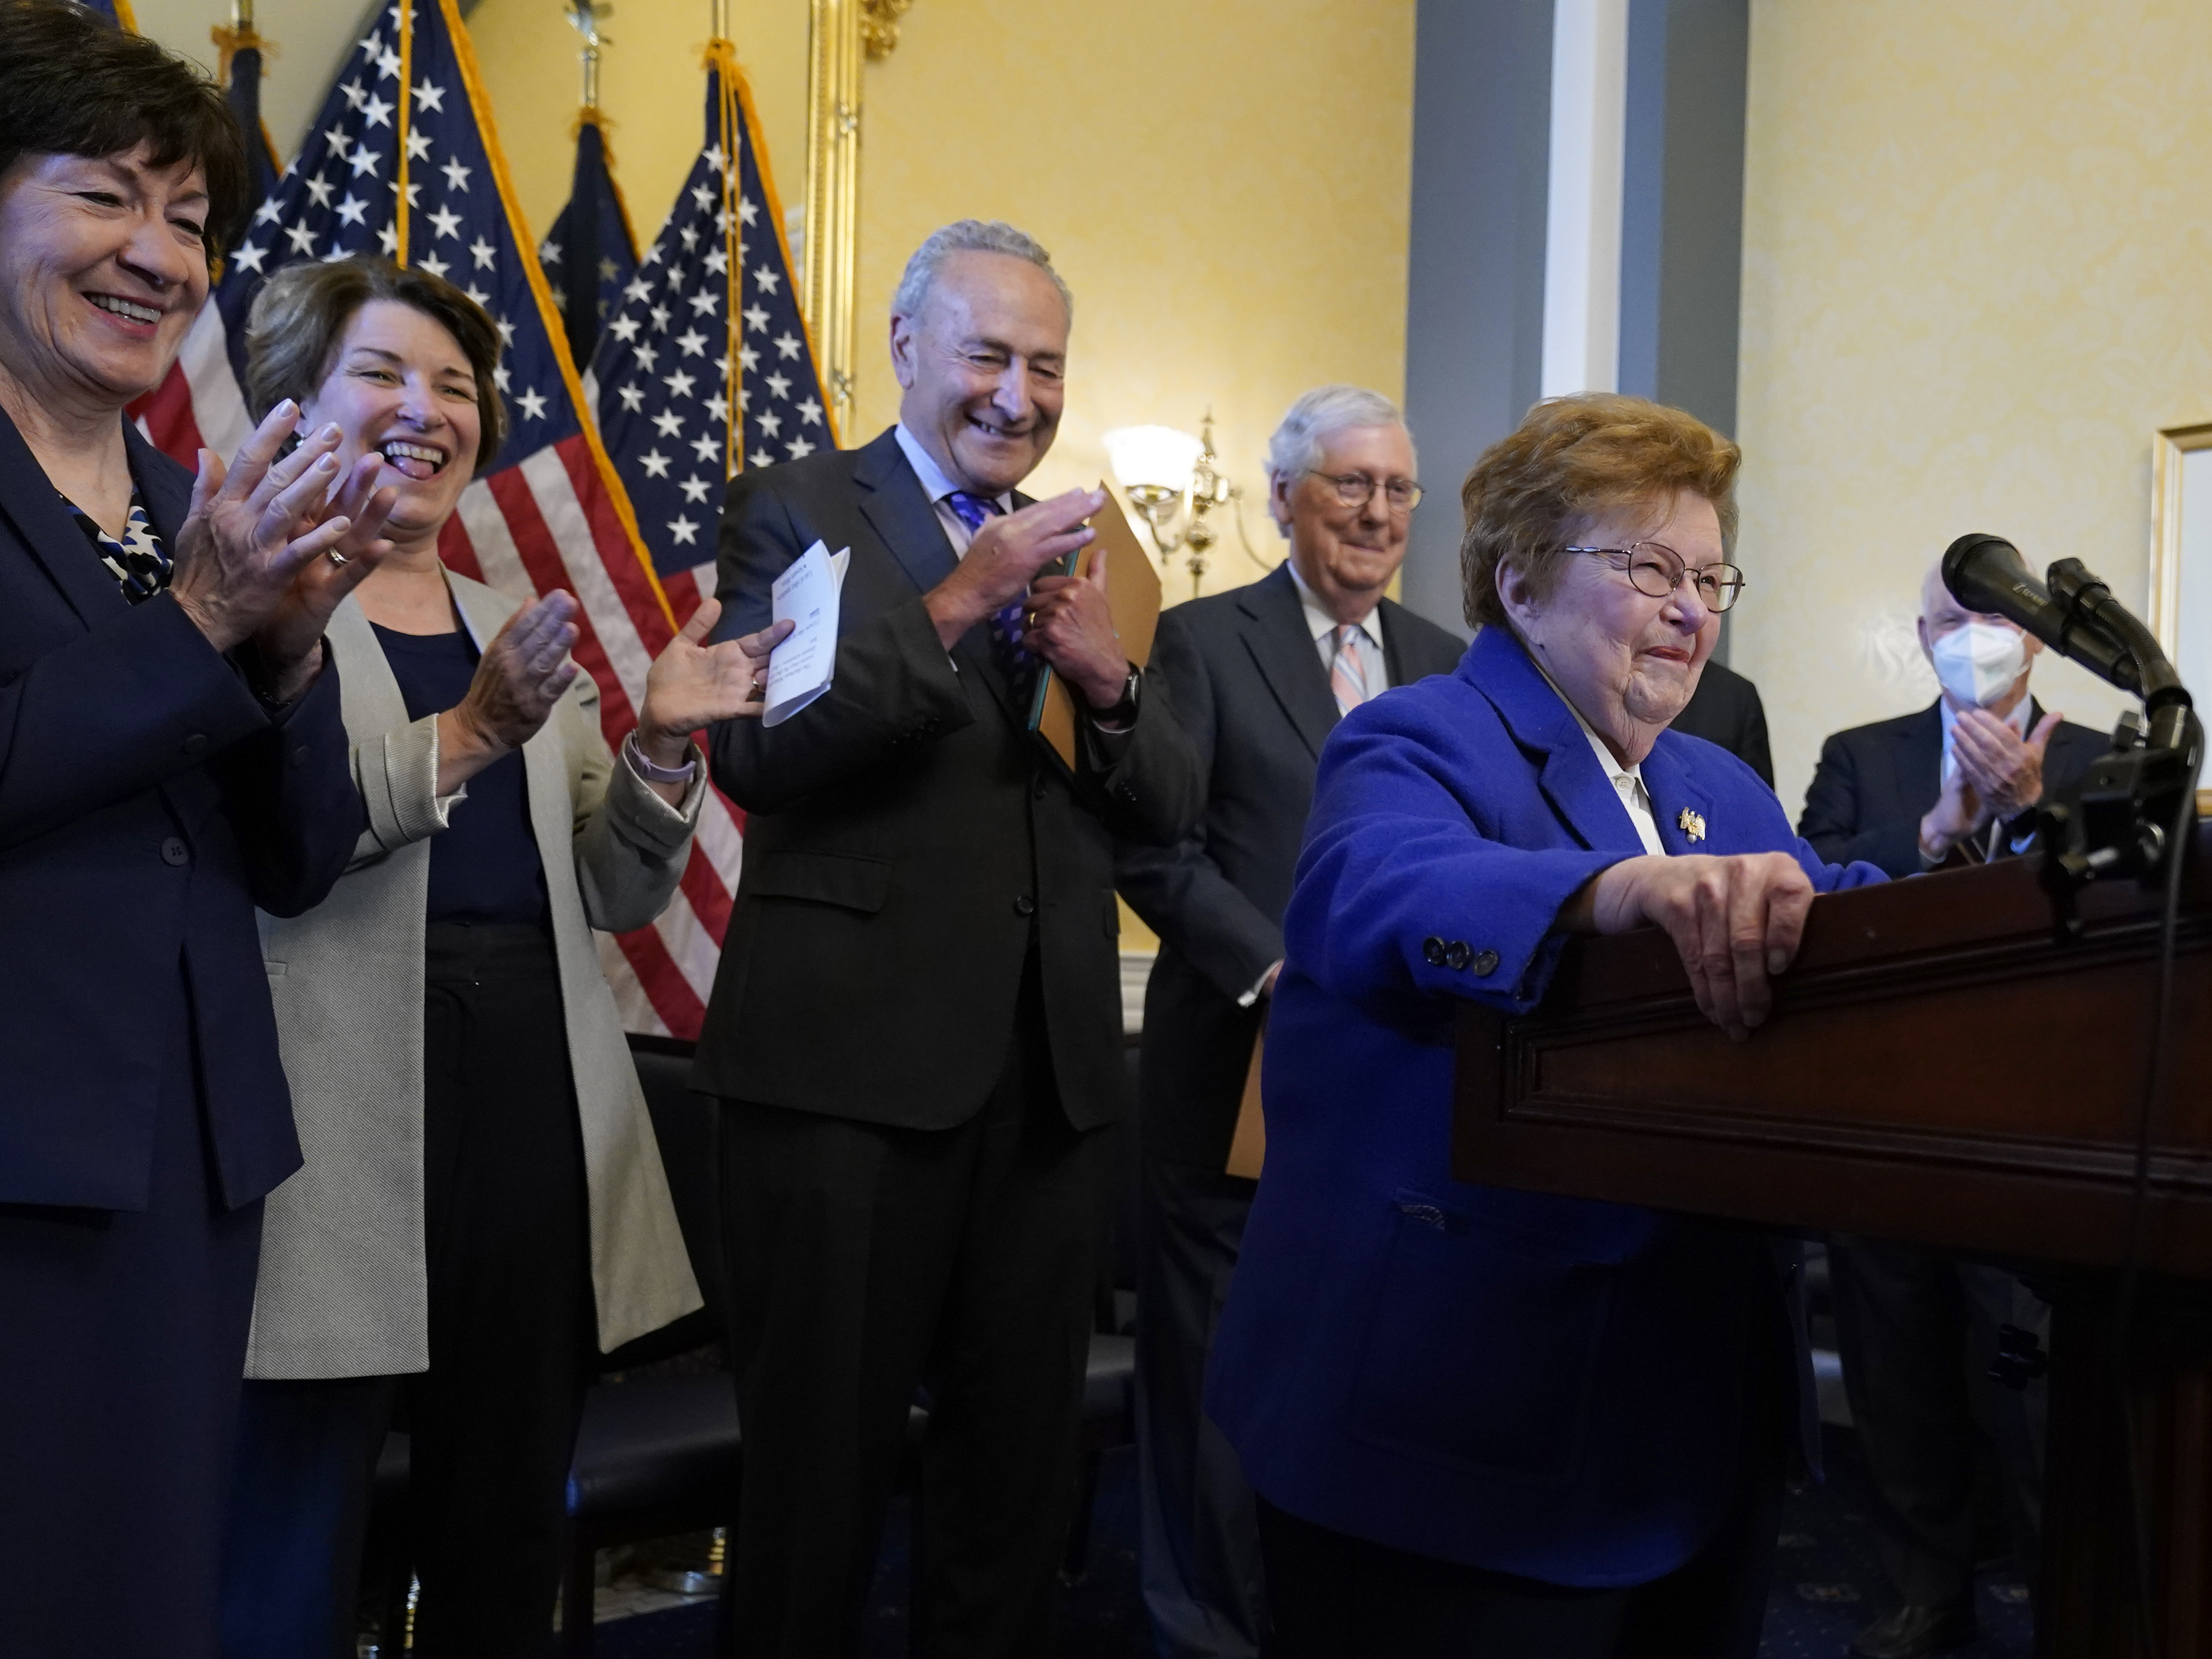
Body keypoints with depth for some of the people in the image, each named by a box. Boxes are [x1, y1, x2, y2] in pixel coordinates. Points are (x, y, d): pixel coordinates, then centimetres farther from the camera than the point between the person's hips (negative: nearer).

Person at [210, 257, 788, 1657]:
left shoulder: (522, 636, 19)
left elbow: (615, 897, 15)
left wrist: (662, 746, 0)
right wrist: (468, 738, -21)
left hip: (537, 1104, 6)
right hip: (343, 1102, -5)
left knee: (510, 1544, 13)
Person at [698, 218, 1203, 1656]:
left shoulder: (1078, 551, 14)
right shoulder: (794, 509, -1)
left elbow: (1171, 810, 8)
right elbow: (756, 751, -16)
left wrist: (1109, 679, -11)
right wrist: (958, 602, -21)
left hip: (1055, 1064, 5)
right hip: (850, 1057, -5)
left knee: (1026, 1454, 16)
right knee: (824, 1454, 8)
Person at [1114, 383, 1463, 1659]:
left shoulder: (1446, 666, 14)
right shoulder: (1204, 639, 0)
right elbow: (1152, 843, -8)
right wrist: (1278, 968, -16)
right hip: (1240, 1064, -3)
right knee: (1224, 1363, 6)